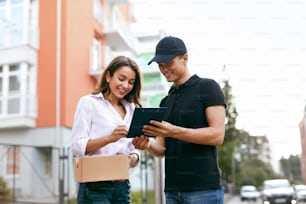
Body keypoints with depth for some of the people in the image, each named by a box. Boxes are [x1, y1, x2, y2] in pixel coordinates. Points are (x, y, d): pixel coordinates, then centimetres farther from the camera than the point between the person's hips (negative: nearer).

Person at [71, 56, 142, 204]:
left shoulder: (131, 110, 15)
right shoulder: (89, 102, -1)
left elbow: (134, 150, 15)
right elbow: (77, 147, -9)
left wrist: (133, 158, -8)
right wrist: (109, 138, -23)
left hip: (122, 186, 6)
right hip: (95, 187, -5)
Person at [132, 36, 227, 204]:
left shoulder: (207, 87, -1)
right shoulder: (166, 102, 18)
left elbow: (218, 135, -11)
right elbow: (162, 149, 15)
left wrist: (174, 131, -23)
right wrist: (147, 144, -8)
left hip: (203, 189, -6)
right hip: (172, 190, 6)